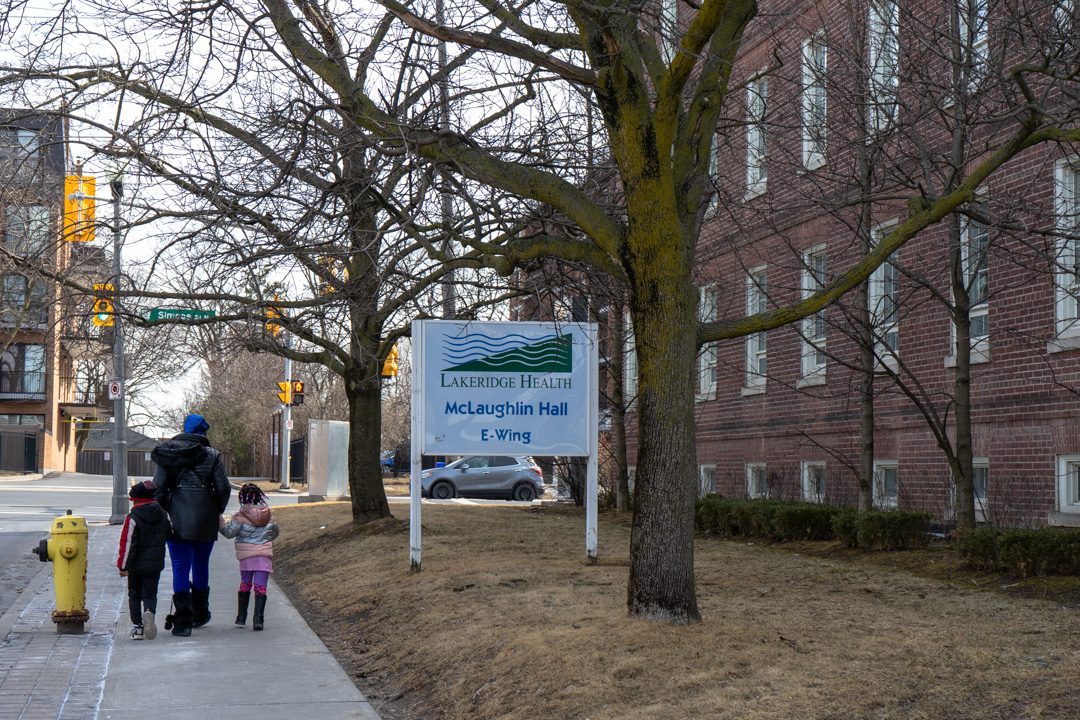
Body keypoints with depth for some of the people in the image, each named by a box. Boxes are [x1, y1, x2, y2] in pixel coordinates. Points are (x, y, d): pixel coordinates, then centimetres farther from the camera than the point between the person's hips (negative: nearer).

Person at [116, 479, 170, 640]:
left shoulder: (133, 518, -12)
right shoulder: (164, 515, 2)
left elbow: (128, 543, -13)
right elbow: (170, 535, 15)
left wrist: (123, 565, -8)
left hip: (136, 565, -3)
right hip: (155, 564, 3)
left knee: (134, 594, 12)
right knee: (150, 593, 7)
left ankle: (137, 626, 7)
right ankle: (149, 612, -25)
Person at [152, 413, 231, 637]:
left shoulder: (167, 455, 0)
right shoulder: (212, 456, -3)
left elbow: (158, 488, -3)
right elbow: (223, 489, -4)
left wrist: (164, 512, 7)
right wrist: (216, 512, 12)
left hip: (178, 523, 0)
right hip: (205, 523, 1)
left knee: (180, 569, 0)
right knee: (201, 566, 18)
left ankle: (182, 621, -9)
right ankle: (199, 614, 31)